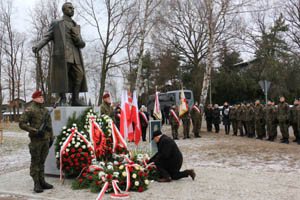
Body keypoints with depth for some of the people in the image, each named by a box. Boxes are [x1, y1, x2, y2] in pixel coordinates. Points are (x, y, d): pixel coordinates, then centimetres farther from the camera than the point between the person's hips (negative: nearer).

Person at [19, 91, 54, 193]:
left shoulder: (46, 110, 14)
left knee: (42, 161, 12)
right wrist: (35, 131, -17)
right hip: (36, 139, -5)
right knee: (35, 162, 1)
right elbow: (22, 124, -9)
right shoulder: (30, 110, -4)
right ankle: (36, 184, 5)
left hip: (45, 140, 5)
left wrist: (51, 138, 14)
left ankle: (42, 181, 19)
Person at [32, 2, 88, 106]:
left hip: (74, 56, 5)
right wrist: (37, 47, -13)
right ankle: (63, 100, -5)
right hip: (62, 53, -4)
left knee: (79, 75, -5)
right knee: (62, 76, -9)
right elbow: (47, 37, 5)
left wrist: (78, 40, -7)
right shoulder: (56, 23, 13)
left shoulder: (76, 26, 25)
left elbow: (82, 44, 17)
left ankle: (75, 99, -1)